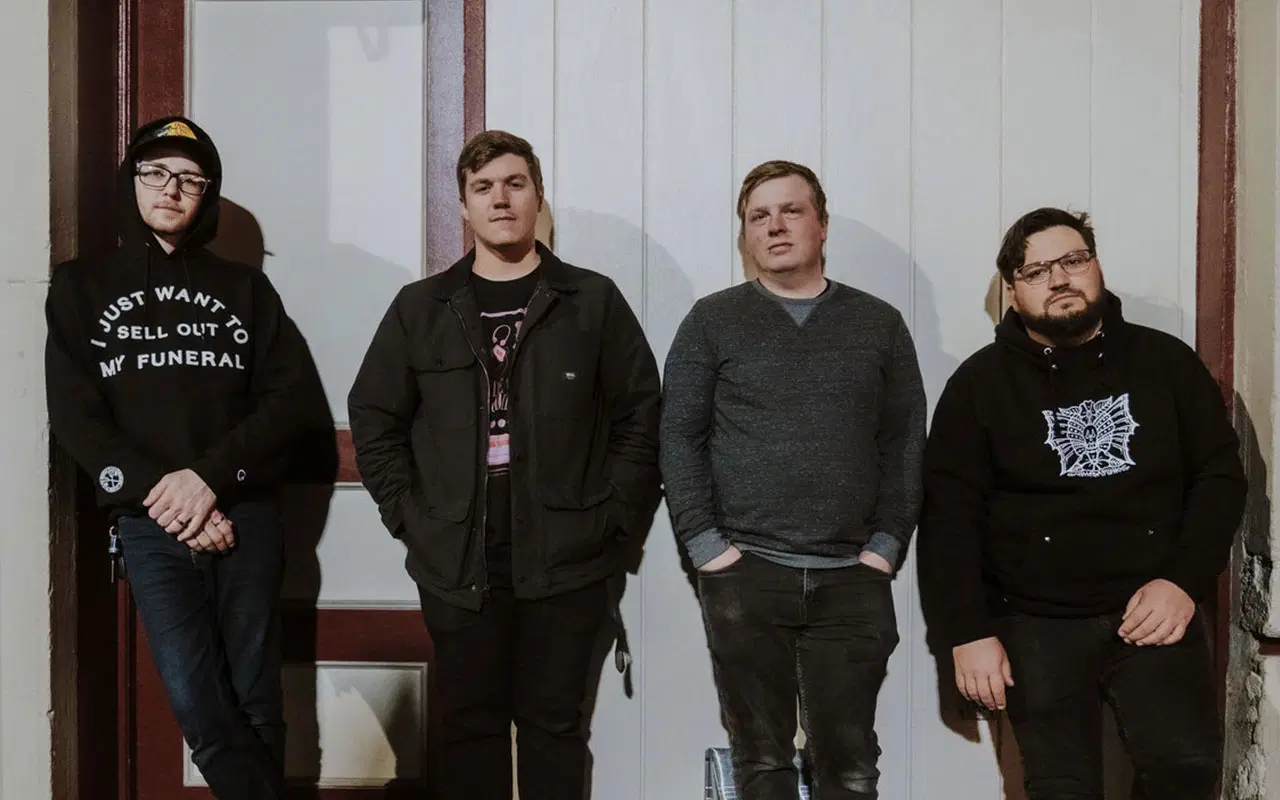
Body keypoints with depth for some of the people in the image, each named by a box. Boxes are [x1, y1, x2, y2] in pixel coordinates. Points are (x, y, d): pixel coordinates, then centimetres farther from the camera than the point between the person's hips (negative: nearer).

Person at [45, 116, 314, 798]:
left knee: (256, 700, 2)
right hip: (149, 524, 0)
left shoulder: (244, 288, 11)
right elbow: (75, 417, 1)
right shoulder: (80, 288, 9)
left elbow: (285, 401, 2)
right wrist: (159, 492, -11)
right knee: (197, 704, -9)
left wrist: (210, 475, -13)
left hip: (246, 515, 1)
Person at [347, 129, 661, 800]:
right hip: (457, 565, 1)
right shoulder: (421, 308, 6)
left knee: (553, 722, 9)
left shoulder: (593, 300, 3)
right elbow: (374, 419, 8)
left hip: (565, 563, -1)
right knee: (470, 725, 10)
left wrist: (614, 516, -3)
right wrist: (410, 517, -1)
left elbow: (641, 414, 4)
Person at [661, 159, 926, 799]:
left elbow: (905, 443, 8)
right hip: (744, 574, -1)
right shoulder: (712, 321, 5)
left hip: (852, 578, 1)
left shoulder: (879, 324, 9)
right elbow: (679, 437, 1)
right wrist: (704, 544, -7)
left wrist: (886, 546, -2)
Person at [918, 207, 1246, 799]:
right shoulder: (981, 383, 0)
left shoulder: (1166, 361, 6)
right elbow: (950, 514, -3)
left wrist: (1185, 581, -7)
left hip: (1152, 608, 1)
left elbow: (1219, 475, 7)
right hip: (1037, 623, -1)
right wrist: (967, 632, -10)